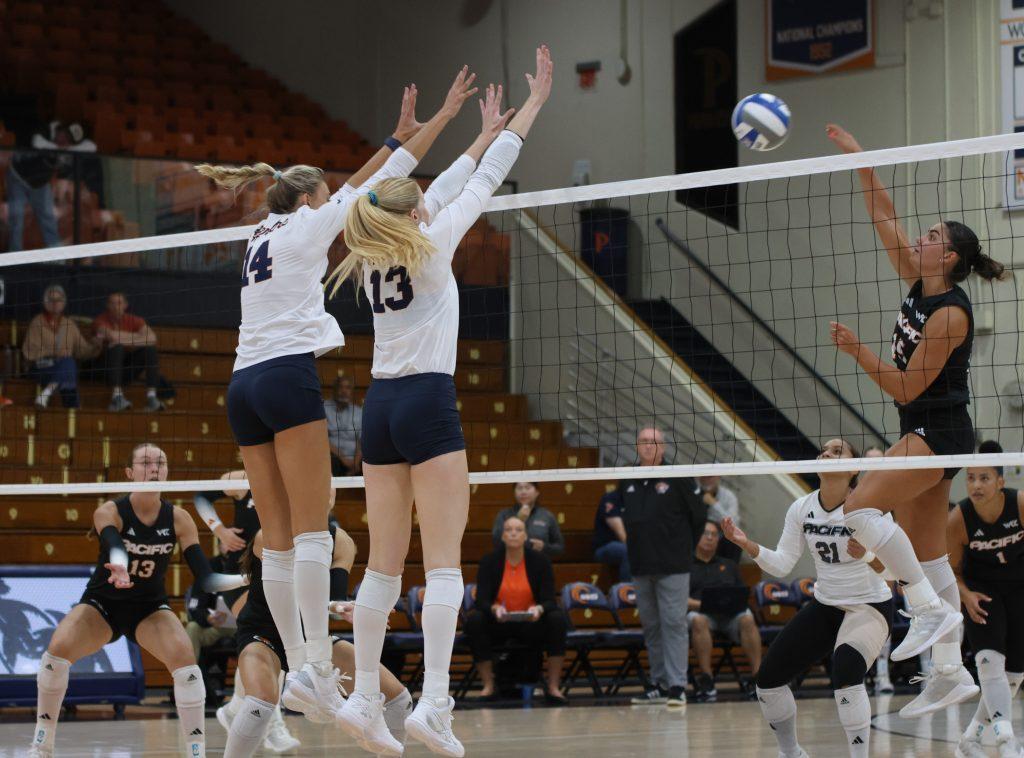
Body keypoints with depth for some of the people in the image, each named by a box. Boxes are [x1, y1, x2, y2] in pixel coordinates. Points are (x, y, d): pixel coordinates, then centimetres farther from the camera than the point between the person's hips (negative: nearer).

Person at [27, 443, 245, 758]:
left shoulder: (178, 519, -12)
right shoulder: (109, 512, -19)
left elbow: (205, 578, -16)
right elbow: (114, 547, -42)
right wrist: (119, 568, -66)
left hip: (150, 608, 1)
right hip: (102, 603, -1)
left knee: (184, 657, -27)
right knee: (58, 650, -26)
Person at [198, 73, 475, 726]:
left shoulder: (266, 232, 24)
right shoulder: (306, 225, 5)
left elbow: (357, 187, 32)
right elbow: (381, 183, 7)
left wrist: (401, 134, 36)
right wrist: (443, 118, 13)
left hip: (244, 385, 8)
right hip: (287, 373, -8)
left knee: (279, 539, 4)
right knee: (312, 530, -13)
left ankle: (299, 668, 1)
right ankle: (317, 668, -22)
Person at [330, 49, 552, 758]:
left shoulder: (372, 259, 12)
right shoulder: (427, 246, -4)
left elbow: (437, 194, 25)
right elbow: (484, 184, 1)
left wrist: (484, 136, 33)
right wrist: (535, 102, 8)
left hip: (381, 406, 7)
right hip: (429, 405, -7)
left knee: (385, 562, 9)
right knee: (445, 561, -9)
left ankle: (364, 698, 8)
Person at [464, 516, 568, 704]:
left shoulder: (540, 560, -4)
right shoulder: (489, 561, -5)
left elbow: (549, 600, -10)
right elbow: (481, 600, -13)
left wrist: (539, 609, -34)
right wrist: (494, 609, -36)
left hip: (531, 625, 0)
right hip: (498, 625, 0)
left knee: (558, 619, -29)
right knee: (474, 620, -31)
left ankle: (553, 687, -24)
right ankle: (488, 686, -20)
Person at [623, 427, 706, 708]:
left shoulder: (679, 478, -5)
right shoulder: (627, 482, 9)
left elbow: (699, 516, 0)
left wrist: (681, 542, 6)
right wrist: (639, 542, 13)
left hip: (673, 566, -5)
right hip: (640, 566, 5)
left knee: (674, 624, -8)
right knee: (651, 627, 10)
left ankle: (677, 686, -10)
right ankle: (659, 683, 18)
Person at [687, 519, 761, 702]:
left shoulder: (728, 565, 30)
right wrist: (701, 604, -14)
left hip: (731, 613, 3)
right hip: (699, 611, -3)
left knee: (747, 619, -32)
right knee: (698, 621, -39)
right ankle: (706, 678, -37)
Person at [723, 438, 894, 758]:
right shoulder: (802, 509, -3)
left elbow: (883, 567, -25)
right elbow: (782, 564, -2)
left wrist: (867, 554, -47)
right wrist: (748, 545, -18)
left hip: (870, 607, -6)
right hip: (824, 606, 6)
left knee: (846, 674, -34)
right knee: (768, 678, 2)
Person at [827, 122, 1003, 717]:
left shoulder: (949, 314, -17)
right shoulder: (920, 286, 6)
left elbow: (907, 386, -17)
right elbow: (885, 218, 11)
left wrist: (857, 351, -17)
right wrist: (859, 160, 7)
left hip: (939, 433, -9)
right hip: (922, 432, 9)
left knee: (862, 506, -21)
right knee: (926, 555, 6)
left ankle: (933, 610, -16)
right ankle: (951, 674, 6)